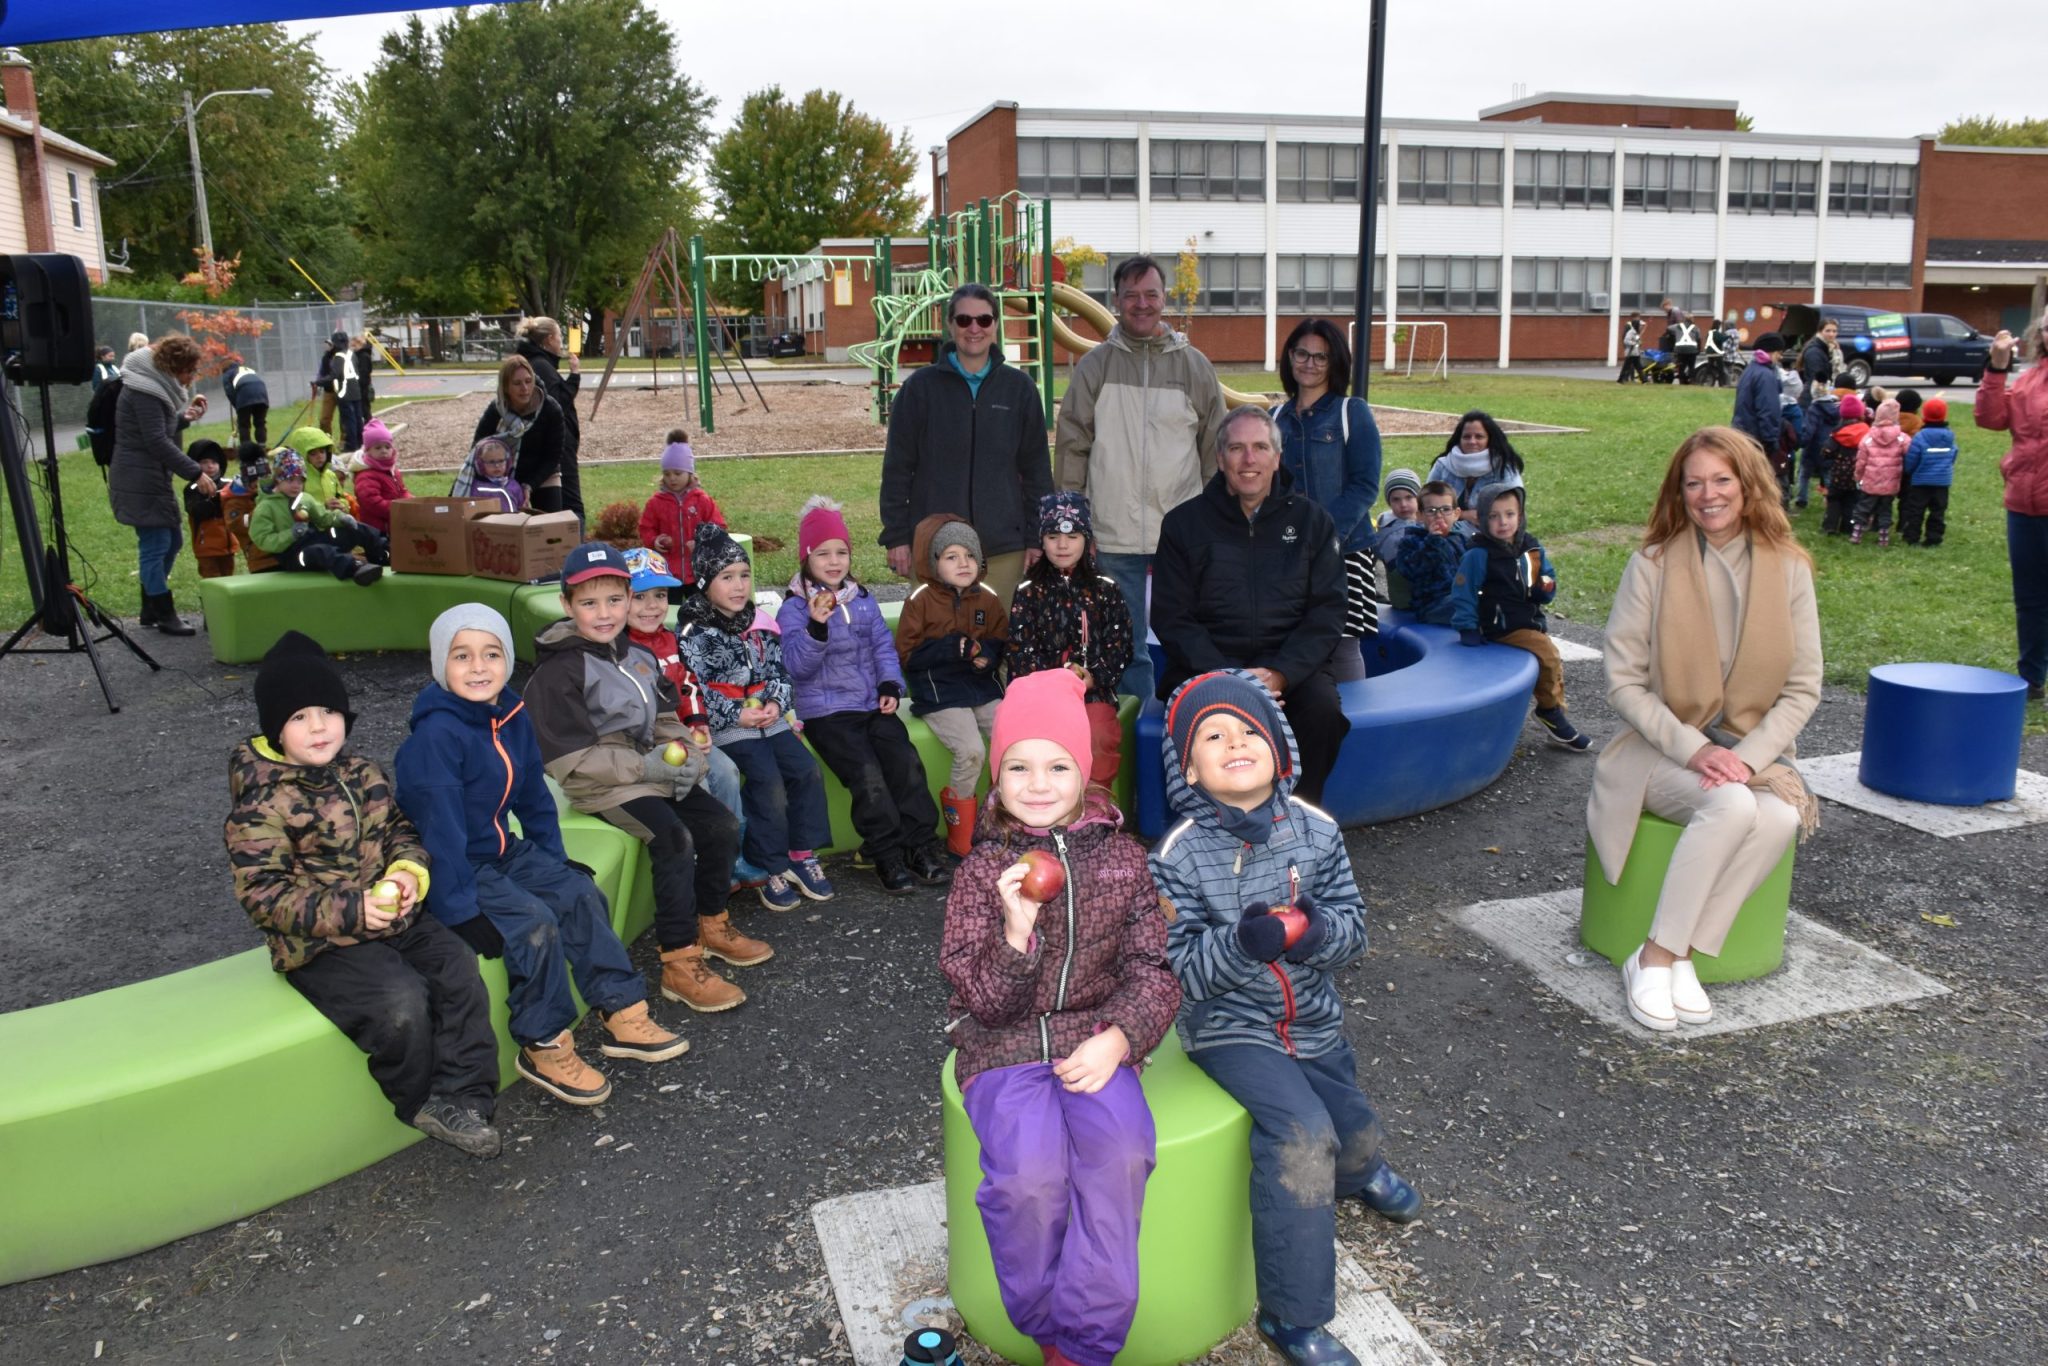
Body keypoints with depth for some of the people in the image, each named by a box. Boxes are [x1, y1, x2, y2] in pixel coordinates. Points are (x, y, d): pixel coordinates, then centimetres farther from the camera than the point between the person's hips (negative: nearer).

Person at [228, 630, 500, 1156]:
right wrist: (350, 912, -24)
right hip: (321, 946, -6)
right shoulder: (262, 806, -13)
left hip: (394, 917, 7)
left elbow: (400, 830, 16)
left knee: (459, 971, -14)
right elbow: (262, 893, -16)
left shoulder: (365, 776, 7)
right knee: (401, 1003, -26)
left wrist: (409, 871, -9)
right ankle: (419, 1101, 1)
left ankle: (461, 1099, -7)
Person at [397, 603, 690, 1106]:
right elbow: (439, 827, -26)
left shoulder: (514, 716, 1)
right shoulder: (436, 733, -25)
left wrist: (556, 864, 11)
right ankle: (544, 1049, -7)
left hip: (504, 851, 8)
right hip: (455, 869, -8)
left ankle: (623, 1014, 7)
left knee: (581, 894, -2)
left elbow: (534, 797, 12)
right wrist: (459, 911, -26)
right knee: (534, 925, -23)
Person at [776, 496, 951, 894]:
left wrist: (890, 684, -3)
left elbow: (883, 645, 14)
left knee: (906, 761, -15)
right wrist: (816, 626, -29)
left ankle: (922, 845, -6)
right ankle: (887, 855, -12)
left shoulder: (863, 599, 14)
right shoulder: (794, 608, -3)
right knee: (867, 773, -22)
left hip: (873, 704, 5)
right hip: (826, 711, -4)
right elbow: (797, 667, -13)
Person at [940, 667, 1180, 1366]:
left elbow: (1154, 968, 3)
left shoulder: (1120, 856, 4)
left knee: (1119, 1157, -29)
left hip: (1094, 1039, 1)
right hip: (1005, 1045, -1)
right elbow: (985, 1000, -4)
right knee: (1030, 1174, -29)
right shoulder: (982, 872, 1)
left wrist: (1117, 1039, -16)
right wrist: (1016, 933, -23)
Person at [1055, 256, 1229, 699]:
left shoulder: (1194, 366, 7)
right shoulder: (1095, 366, 5)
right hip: (1113, 535, 0)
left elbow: (1216, 450, 9)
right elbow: (1072, 447, 4)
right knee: (1124, 645, 6)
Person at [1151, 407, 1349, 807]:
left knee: (1324, 710, -29)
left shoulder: (1311, 520, 11)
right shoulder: (1184, 523, 7)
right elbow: (1172, 618, 1)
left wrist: (1279, 674, -13)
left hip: (1291, 665, 2)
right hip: (1208, 665, -1)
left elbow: (1327, 610, 4)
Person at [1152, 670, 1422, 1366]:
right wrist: (1241, 942, -35)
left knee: (1356, 1132, 22)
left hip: (1315, 1021, 5)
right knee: (1300, 1134, -25)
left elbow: (1354, 927, -4)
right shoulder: (1179, 855, -17)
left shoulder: (1315, 831, -8)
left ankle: (1356, 1170, 64)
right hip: (1230, 1029, -5)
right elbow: (1178, 969, -17)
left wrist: (1319, 928, -27)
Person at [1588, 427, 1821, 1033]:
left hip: (1753, 750, 3)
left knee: (1780, 818, -30)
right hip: (1662, 746, -2)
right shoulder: (1652, 565, -5)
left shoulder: (1788, 569, 1)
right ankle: (1654, 958, -20)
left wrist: (1747, 757, -14)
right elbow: (1623, 682, -6)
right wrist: (1693, 749, -17)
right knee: (1731, 806, -32)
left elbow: (1803, 688, 1)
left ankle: (1677, 957, -18)